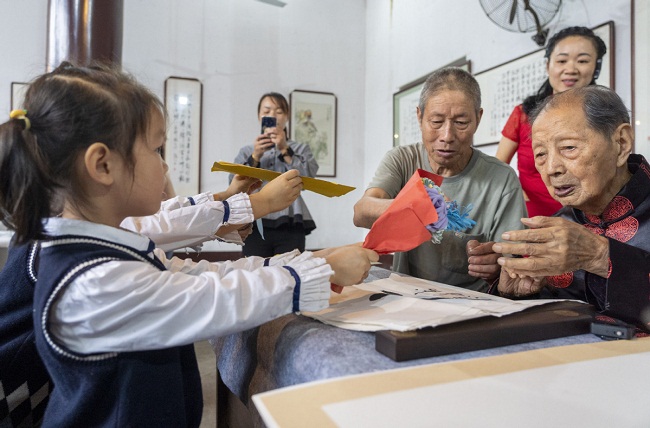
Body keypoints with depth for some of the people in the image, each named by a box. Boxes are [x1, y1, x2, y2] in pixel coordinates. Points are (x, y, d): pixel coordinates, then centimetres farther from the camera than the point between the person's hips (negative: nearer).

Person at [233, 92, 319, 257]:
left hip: (290, 225, 0)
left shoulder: (300, 149, 18)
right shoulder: (246, 151, 19)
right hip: (256, 225, 1)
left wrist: (285, 150, -11)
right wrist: (255, 157, -8)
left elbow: (308, 177, -2)